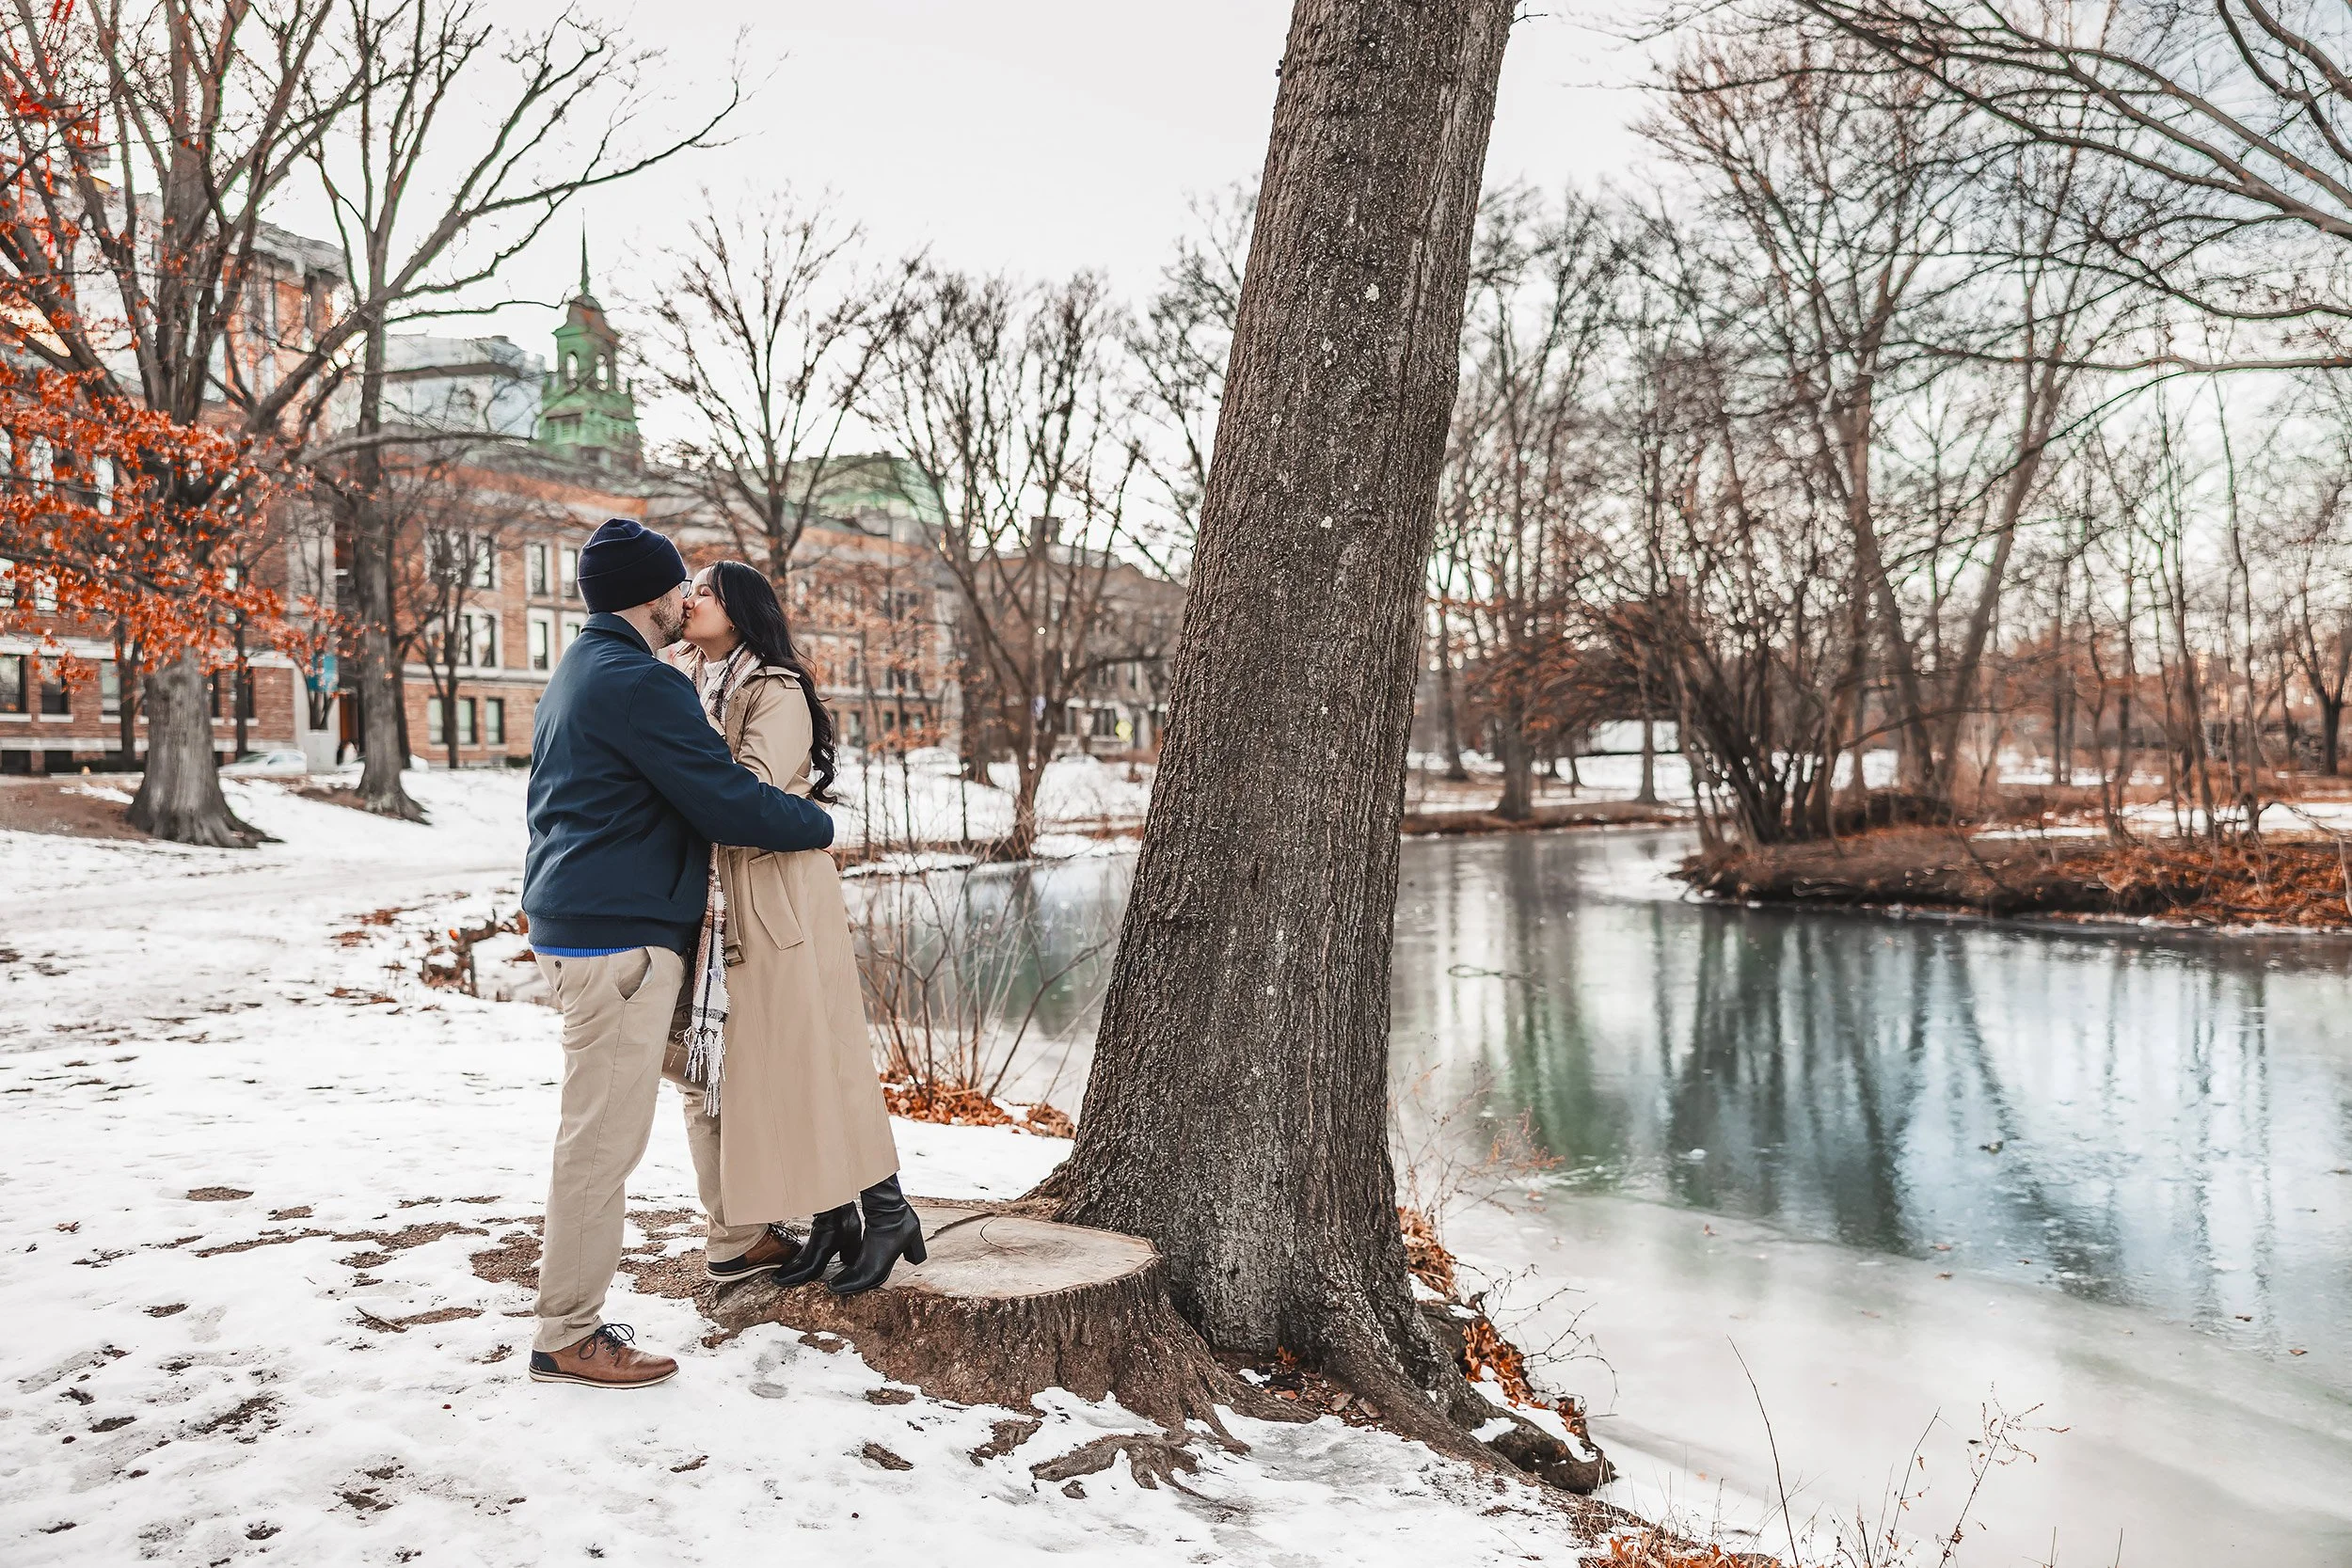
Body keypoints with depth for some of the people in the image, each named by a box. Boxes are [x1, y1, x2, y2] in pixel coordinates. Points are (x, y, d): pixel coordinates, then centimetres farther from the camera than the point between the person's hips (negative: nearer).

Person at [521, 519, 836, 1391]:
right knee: (605, 1135, -4)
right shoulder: (639, 683, -16)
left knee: (598, 1132, 17)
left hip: (570, 922, 11)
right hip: (618, 935, -11)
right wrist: (815, 822, -2)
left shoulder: (576, 673, 18)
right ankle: (568, 1339, 3)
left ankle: (571, 1313, 24)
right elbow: (724, 798, -17)